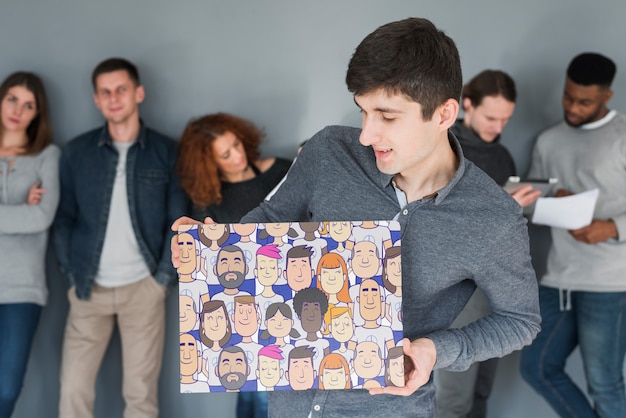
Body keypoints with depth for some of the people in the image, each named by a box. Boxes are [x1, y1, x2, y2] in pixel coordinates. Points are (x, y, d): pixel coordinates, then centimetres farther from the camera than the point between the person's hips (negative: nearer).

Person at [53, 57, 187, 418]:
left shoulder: (166, 151, 1)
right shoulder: (77, 152, 5)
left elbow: (178, 220, 1)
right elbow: (64, 218, 7)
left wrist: (164, 276, -5)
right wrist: (72, 276, -1)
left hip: (143, 287, -1)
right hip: (89, 289, 1)